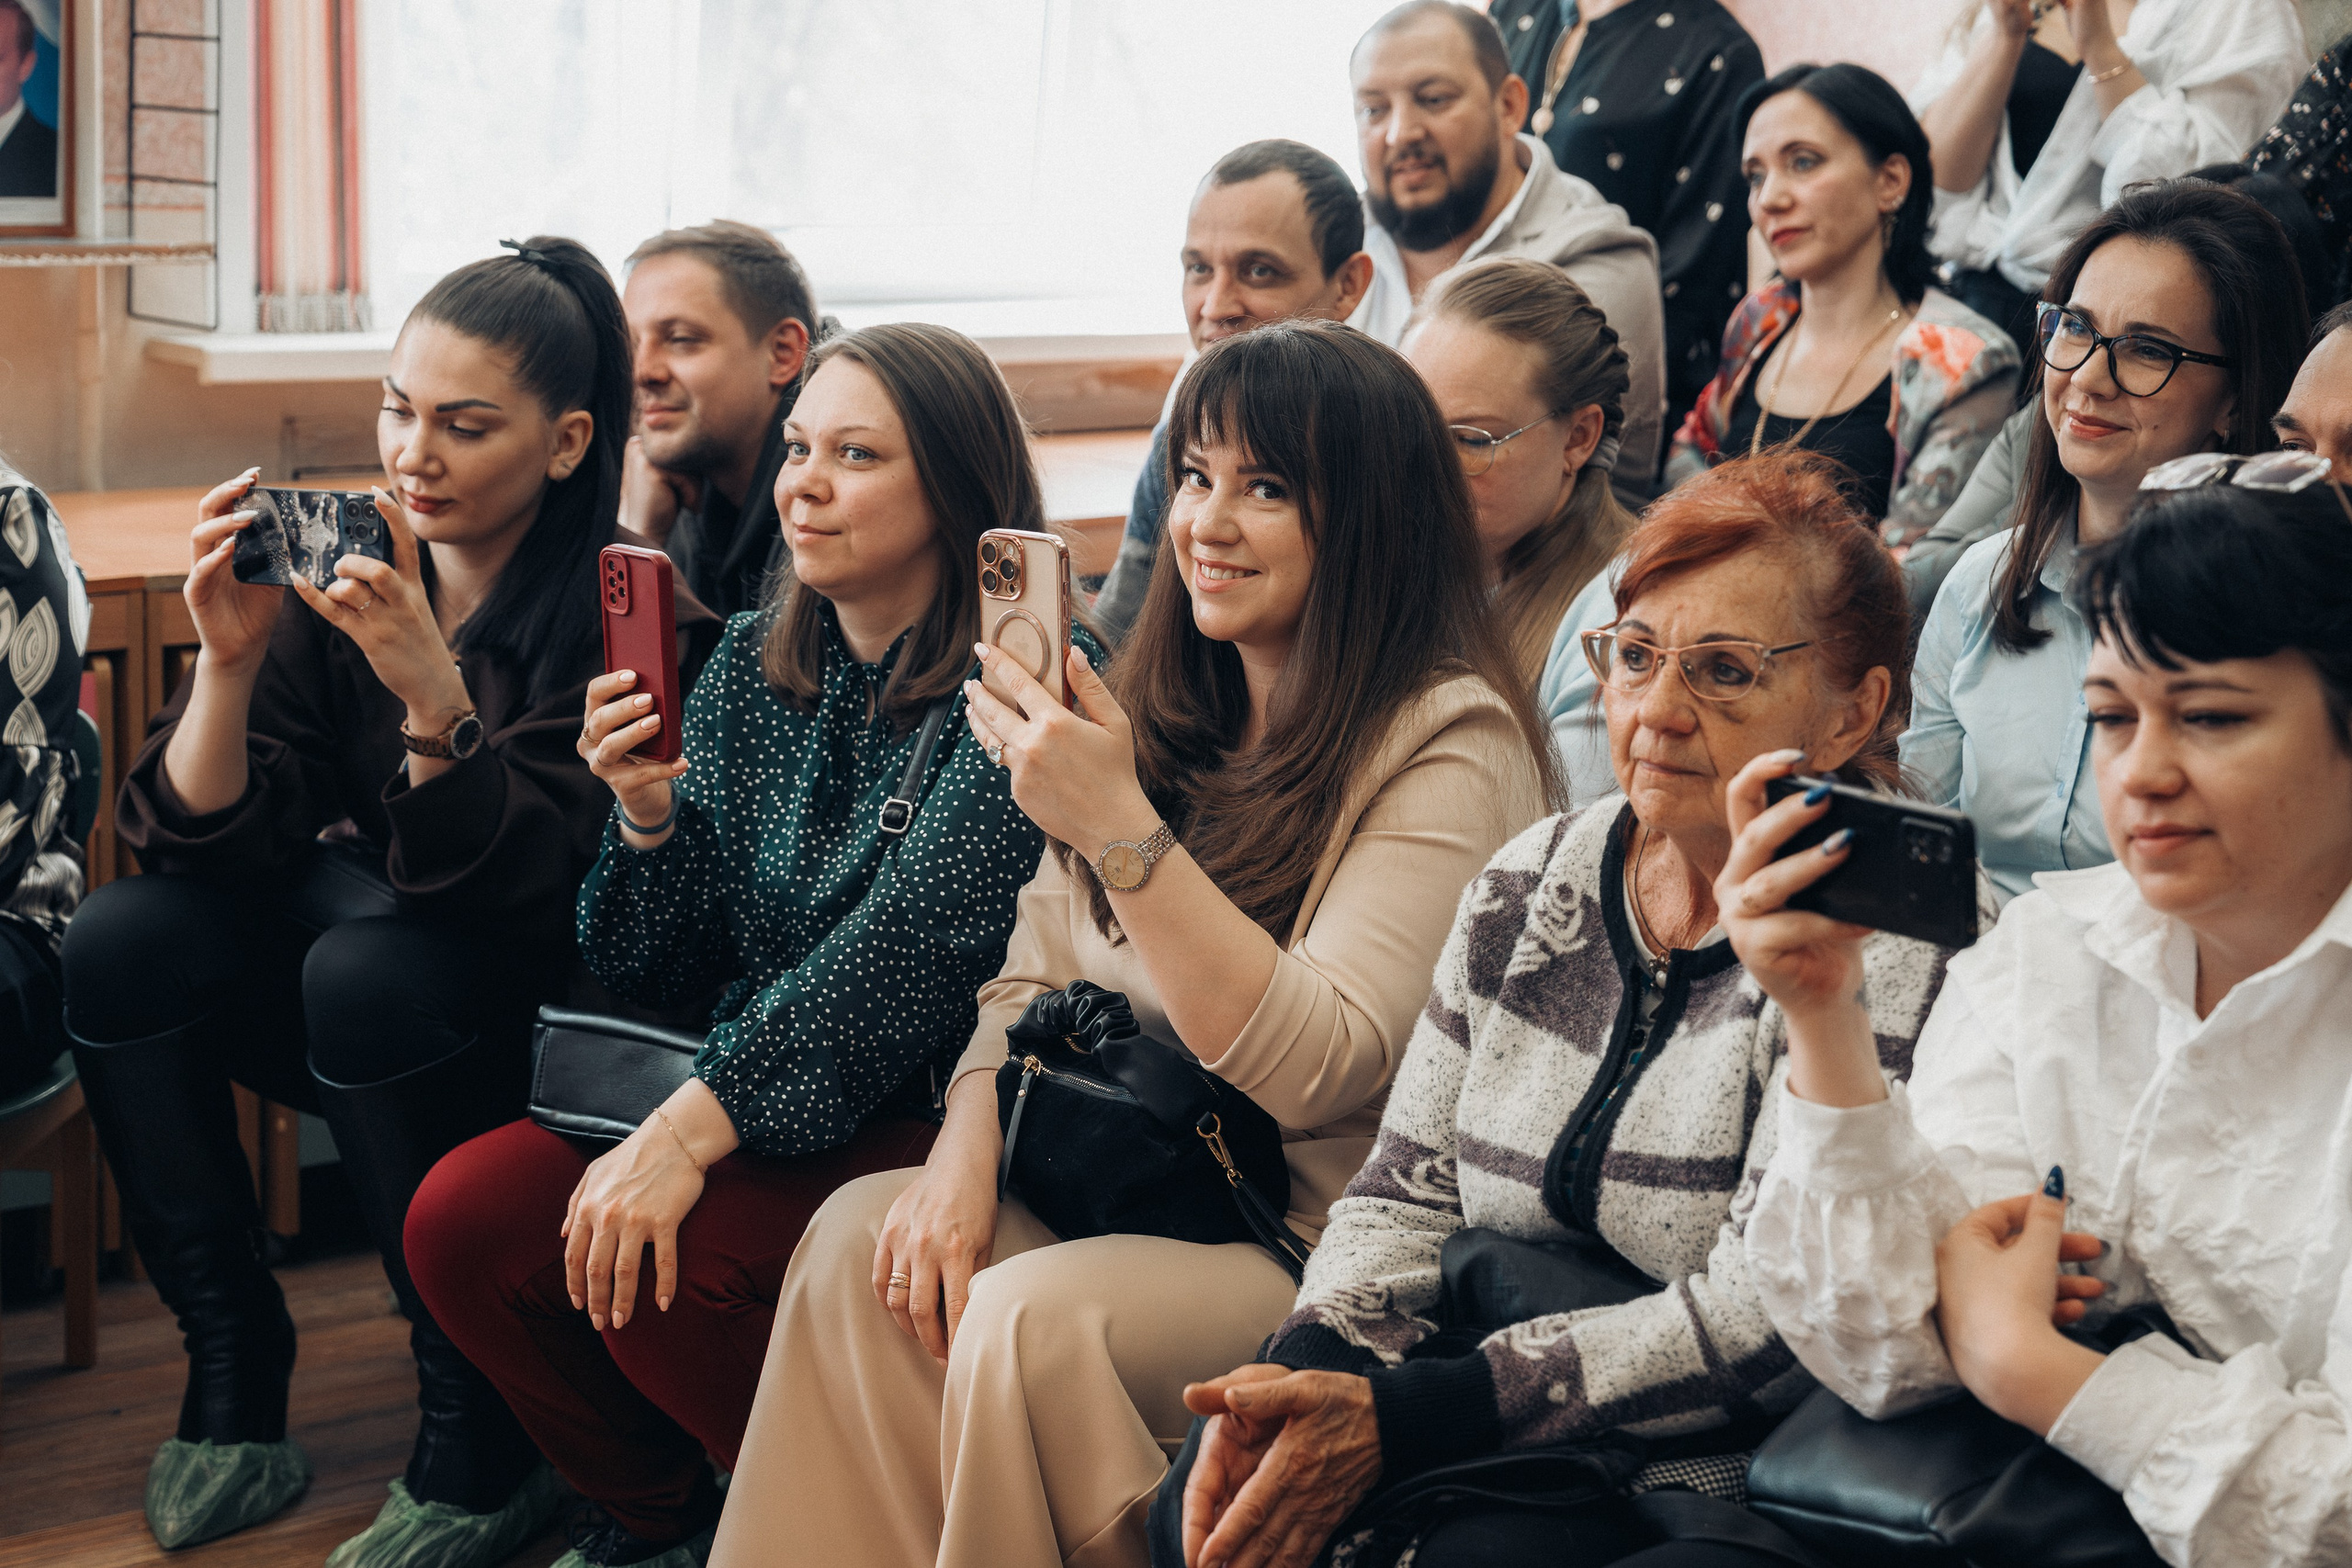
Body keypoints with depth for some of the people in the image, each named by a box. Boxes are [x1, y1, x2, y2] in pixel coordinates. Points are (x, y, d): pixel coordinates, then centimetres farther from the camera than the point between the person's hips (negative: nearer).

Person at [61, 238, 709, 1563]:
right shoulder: (341, 570, -4)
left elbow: (515, 883, -25)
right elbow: (205, 839, -9)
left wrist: (432, 692, -40)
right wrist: (229, 659, -26)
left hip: (539, 1003, -5)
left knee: (368, 968, -34)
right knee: (120, 943, -18)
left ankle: (482, 1451, -20)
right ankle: (236, 1393, -8)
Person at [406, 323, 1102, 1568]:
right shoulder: (752, 662, 8)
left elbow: (898, 953, -24)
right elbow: (658, 974, 9)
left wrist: (691, 1132, -30)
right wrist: (646, 813, -10)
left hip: (931, 1120, -7)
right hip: (745, 1094, 7)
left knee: (663, 1267, -28)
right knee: (460, 1223, -12)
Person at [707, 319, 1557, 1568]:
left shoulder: (1451, 743, -12)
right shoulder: (1164, 715, 12)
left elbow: (1315, 1068, -22)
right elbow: (1037, 976, 12)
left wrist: (1120, 828, -27)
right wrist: (966, 1151, -7)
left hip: (1339, 1243, -7)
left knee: (1038, 1315, -29)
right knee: (861, 1237, -16)